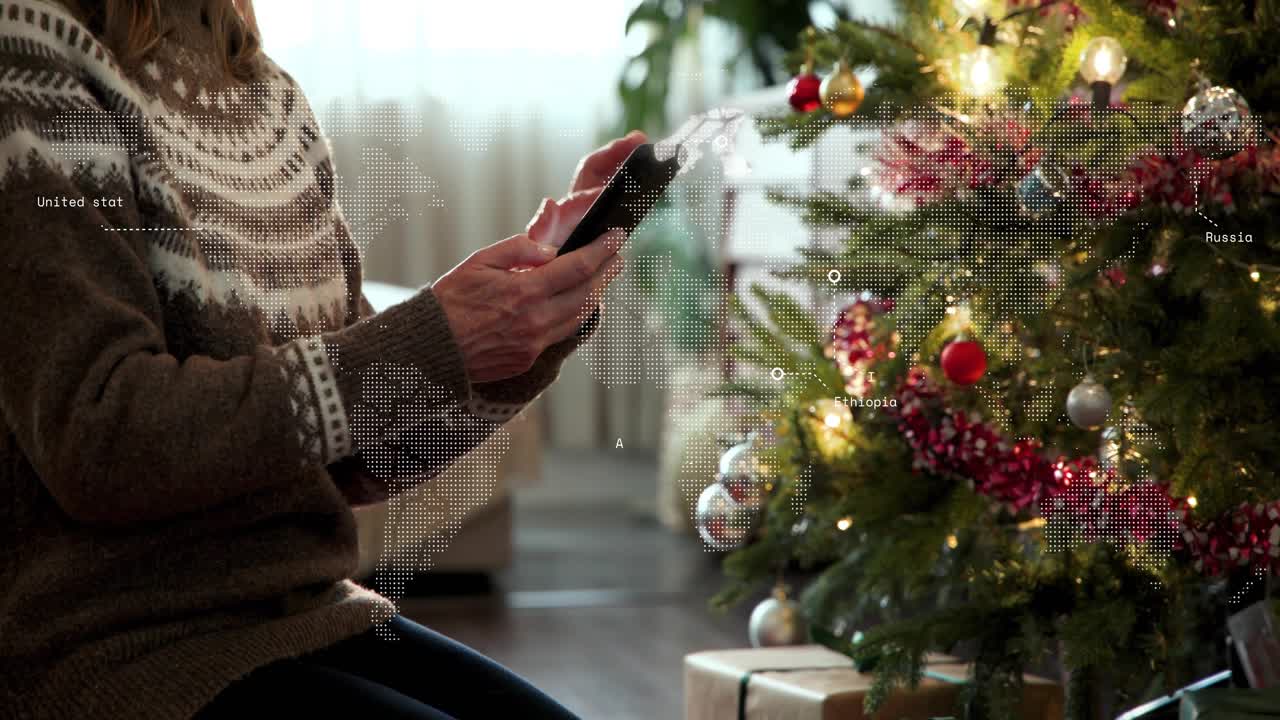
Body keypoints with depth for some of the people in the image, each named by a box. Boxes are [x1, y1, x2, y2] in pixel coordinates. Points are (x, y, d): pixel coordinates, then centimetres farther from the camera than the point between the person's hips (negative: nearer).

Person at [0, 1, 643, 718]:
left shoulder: (269, 94, 13)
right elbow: (92, 441, -20)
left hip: (309, 607, 7)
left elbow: (361, 459, 12)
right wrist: (431, 342, -22)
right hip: (120, 650, -7)